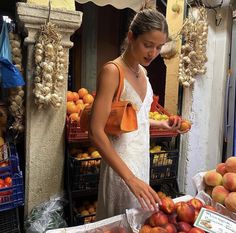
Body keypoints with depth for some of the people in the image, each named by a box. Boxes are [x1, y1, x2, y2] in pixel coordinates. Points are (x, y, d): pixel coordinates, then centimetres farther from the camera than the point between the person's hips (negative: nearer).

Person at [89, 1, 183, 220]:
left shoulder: (142, 71, 7)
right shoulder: (112, 71, -18)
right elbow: (96, 132, -24)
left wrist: (160, 123, 3)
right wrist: (130, 178, -28)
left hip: (142, 154, 8)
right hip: (121, 159, -8)